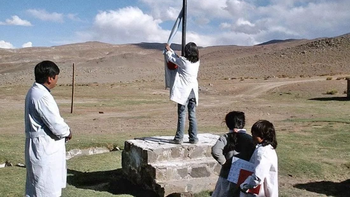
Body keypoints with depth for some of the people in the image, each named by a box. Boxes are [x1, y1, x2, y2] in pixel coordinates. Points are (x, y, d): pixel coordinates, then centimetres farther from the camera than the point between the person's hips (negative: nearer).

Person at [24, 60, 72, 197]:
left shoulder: (35, 92, 9)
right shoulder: (42, 97, -23)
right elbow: (56, 125, -23)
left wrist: (64, 131, 3)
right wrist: (68, 132, -3)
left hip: (44, 146, 10)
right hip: (44, 149, -10)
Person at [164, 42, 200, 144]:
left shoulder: (183, 61, -13)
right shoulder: (197, 62, 4)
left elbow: (170, 58, 4)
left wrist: (168, 50, 25)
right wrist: (171, 50, 28)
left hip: (183, 92, -5)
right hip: (193, 92, 5)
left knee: (182, 115, 0)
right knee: (192, 115, 8)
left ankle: (179, 138, 5)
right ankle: (193, 138, 11)